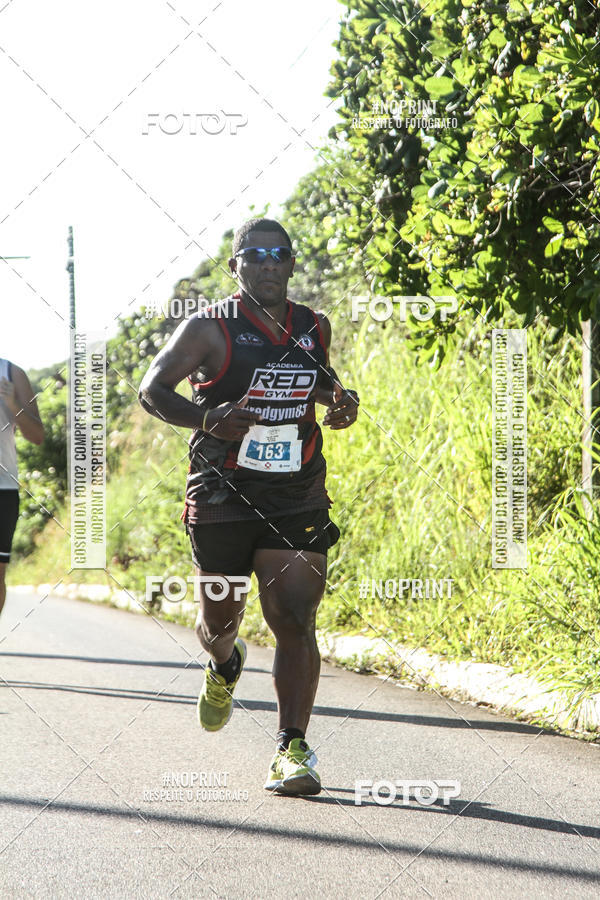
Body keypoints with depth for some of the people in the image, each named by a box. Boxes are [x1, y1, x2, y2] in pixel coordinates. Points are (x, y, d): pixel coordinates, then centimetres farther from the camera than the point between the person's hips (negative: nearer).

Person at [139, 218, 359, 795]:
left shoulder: (314, 329, 9)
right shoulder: (209, 330, -5)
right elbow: (152, 390, -6)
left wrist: (339, 398, 5)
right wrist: (208, 417, -24)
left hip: (297, 499, 2)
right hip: (223, 494, -2)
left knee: (294, 618, -12)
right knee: (220, 621, 13)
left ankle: (293, 748, -12)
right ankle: (224, 667, 51)